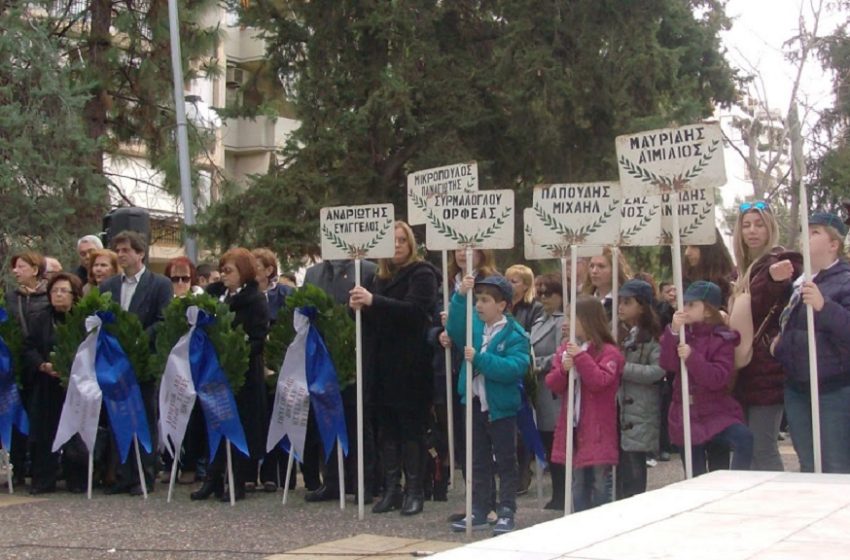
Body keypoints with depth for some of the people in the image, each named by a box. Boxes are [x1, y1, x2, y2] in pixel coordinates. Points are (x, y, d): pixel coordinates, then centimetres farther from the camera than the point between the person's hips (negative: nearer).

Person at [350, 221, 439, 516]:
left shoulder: (422, 274, -4)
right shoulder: (380, 277, 16)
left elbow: (415, 309, -19)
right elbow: (370, 317, 18)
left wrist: (373, 301, -26)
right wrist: (359, 306, -5)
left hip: (410, 367, -6)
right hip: (382, 367, 6)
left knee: (411, 428, -2)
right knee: (387, 428, 8)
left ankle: (414, 491, 3)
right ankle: (391, 489, 13)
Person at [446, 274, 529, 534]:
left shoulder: (515, 335, -13)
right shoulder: (476, 325, 4)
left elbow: (514, 368, -25)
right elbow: (455, 330, -14)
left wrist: (479, 358, -28)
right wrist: (460, 297, -22)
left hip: (501, 407, -6)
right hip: (475, 403, 6)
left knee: (505, 462, 5)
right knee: (478, 461, 14)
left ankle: (506, 513, 12)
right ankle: (479, 511, 22)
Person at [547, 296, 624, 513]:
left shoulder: (608, 352, -9)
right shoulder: (565, 349, 10)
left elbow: (600, 381, -19)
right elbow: (553, 385, 7)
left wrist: (581, 357, -22)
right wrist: (563, 369, -13)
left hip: (598, 430, -6)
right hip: (573, 427, 6)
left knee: (600, 484, 0)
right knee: (578, 484, 12)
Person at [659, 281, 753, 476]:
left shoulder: (722, 338, -6)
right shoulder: (682, 333, 6)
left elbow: (718, 378, -18)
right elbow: (668, 364, -10)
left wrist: (692, 356, -27)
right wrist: (674, 332, -22)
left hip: (716, 412, -3)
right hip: (685, 414, 4)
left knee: (744, 439, -33)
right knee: (696, 478, 7)